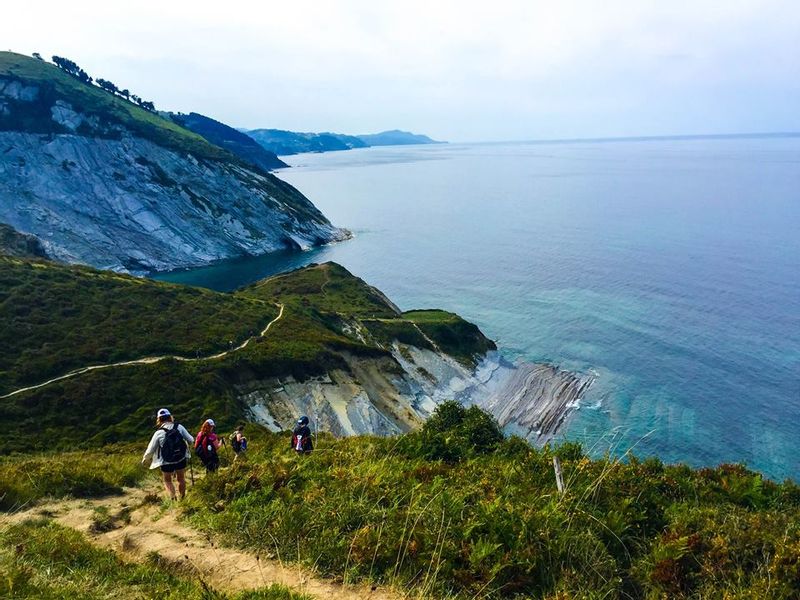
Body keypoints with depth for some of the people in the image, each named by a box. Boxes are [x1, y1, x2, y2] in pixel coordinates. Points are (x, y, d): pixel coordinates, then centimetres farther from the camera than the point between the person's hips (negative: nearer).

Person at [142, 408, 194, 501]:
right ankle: (182, 498, 35)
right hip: (181, 459, 2)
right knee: (181, 478, 23)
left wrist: (145, 459, 14)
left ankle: (173, 498, -3)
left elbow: (151, 449, -5)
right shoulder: (179, 427, -10)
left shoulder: (159, 433, -14)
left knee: (167, 481, 18)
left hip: (167, 462, -2)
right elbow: (191, 440, -6)